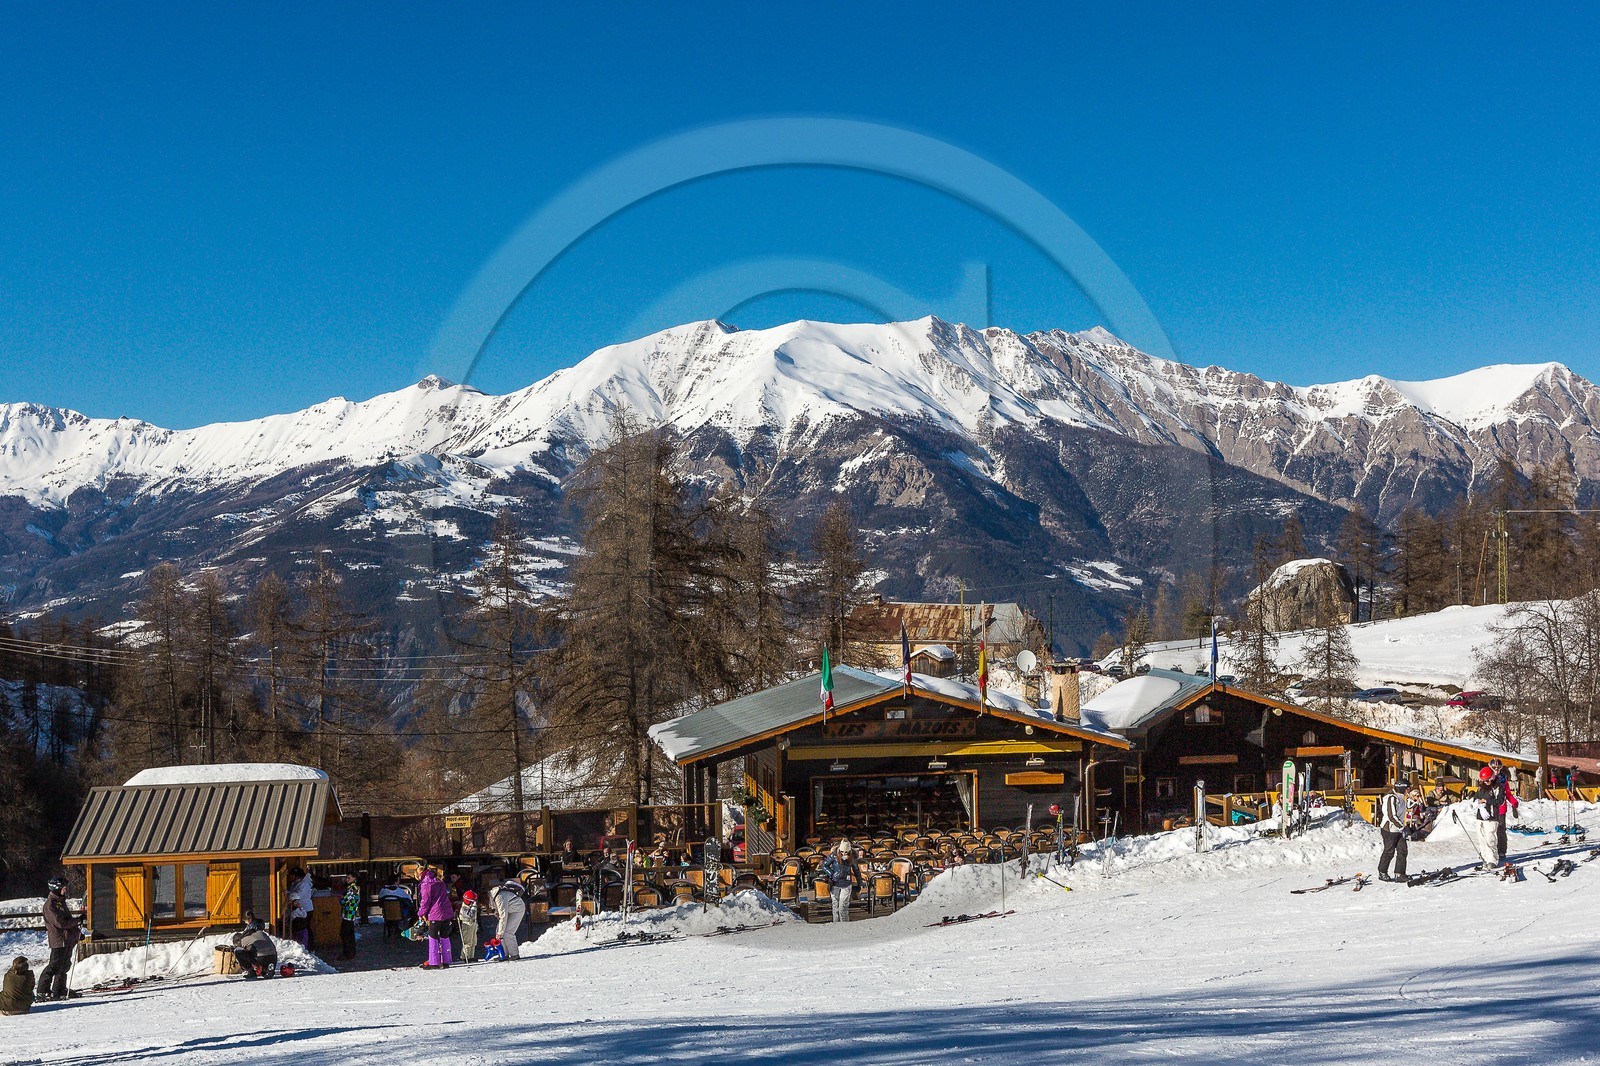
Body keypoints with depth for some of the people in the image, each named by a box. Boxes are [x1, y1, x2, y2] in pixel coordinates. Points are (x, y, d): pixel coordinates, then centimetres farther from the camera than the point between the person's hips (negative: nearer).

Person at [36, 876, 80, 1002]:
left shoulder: (61, 901, 16)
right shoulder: (50, 904, -14)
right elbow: (60, 922, -21)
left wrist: (78, 932, 24)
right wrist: (77, 921, -13)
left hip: (68, 939, 9)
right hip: (58, 939, -9)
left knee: (64, 965, 12)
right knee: (55, 965, -10)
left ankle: (59, 991, 18)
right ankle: (43, 990, -5)